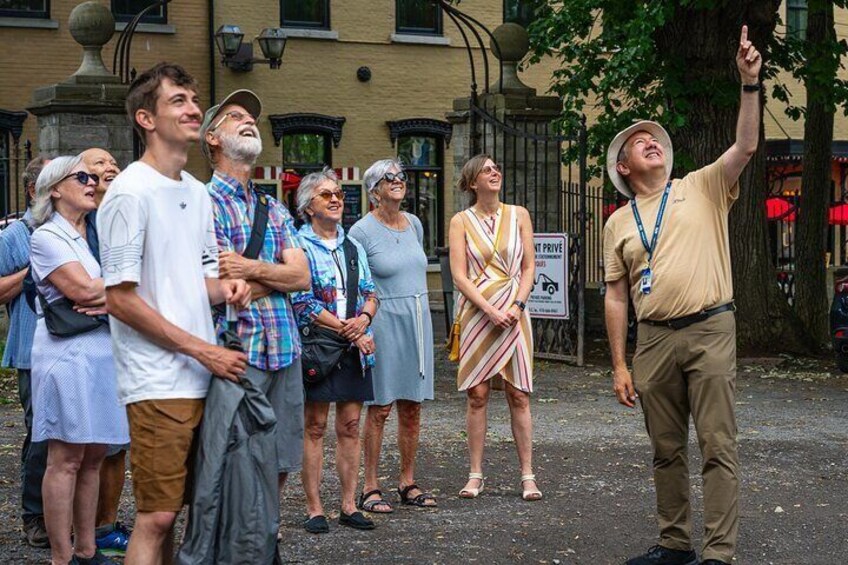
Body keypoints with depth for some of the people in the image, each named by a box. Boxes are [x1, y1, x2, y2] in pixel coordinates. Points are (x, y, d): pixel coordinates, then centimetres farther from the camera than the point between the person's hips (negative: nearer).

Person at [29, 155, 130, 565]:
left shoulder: (93, 235, 19)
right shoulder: (47, 237, -4)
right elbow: (84, 290, -16)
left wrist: (108, 298, -9)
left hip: (101, 352, 7)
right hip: (68, 353, -7)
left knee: (93, 457, 9)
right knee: (66, 459, -5)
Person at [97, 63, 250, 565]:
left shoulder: (198, 192, 14)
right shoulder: (130, 194, -10)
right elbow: (120, 299, -13)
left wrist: (224, 288, -2)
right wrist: (204, 350, -13)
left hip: (203, 375, 8)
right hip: (158, 381, -8)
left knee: (171, 508, 12)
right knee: (157, 515, -7)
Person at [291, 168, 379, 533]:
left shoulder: (353, 247, 15)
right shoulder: (299, 246, -4)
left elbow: (370, 293, 13)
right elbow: (302, 303, -12)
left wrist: (364, 318, -10)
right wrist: (348, 330, -14)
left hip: (353, 350, 5)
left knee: (350, 426, 6)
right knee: (314, 427, -1)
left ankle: (349, 506, 12)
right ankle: (314, 509, 4)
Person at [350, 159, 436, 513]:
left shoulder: (414, 224, 11)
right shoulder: (362, 231, -8)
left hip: (418, 320, 6)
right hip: (383, 322, -6)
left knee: (412, 407, 9)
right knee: (380, 407, -4)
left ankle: (407, 483, 17)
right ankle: (370, 488, 3)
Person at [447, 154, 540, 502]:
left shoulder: (518, 215, 10)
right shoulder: (461, 221, 4)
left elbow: (529, 268, 8)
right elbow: (459, 276, -2)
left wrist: (516, 307, -7)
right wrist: (490, 310, -12)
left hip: (513, 313, 1)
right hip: (476, 313, -1)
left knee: (519, 395, -1)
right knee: (477, 395, 0)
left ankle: (527, 476, 2)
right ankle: (475, 475, 7)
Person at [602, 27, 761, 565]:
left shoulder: (703, 188, 7)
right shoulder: (618, 223, 12)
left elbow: (747, 146, -8)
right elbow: (616, 297, 11)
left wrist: (750, 82, -19)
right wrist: (619, 365, 6)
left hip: (710, 329, -3)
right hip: (655, 339, 3)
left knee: (718, 446, -6)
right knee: (667, 450, 10)